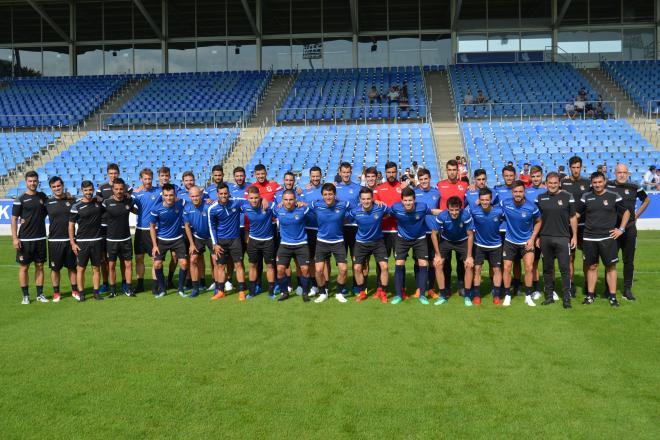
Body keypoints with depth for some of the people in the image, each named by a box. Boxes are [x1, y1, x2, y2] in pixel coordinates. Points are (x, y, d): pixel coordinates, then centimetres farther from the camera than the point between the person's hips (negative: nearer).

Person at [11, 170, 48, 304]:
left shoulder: (43, 196, 8)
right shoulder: (20, 199, -4)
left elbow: (47, 212, 22)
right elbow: (14, 219, -6)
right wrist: (14, 238, -12)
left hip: (40, 238, 4)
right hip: (25, 239, -4)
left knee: (40, 266, 8)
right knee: (24, 267, 2)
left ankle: (40, 294, 15)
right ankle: (25, 296, 11)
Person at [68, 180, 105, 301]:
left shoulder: (99, 203, 6)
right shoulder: (77, 206, -2)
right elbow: (71, 225, 0)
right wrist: (72, 243, -6)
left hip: (97, 240, 2)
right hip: (81, 242, -2)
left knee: (96, 268, 6)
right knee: (81, 268, 2)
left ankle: (96, 292, 13)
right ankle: (81, 293, 9)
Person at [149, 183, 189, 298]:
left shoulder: (181, 204, -16)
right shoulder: (156, 209, -17)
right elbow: (152, 227, -3)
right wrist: (154, 245, -5)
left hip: (178, 239, 0)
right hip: (162, 240, 0)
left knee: (184, 263, -8)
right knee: (157, 264, -4)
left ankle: (181, 288, 12)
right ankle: (162, 288, 18)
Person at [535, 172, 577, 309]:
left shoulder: (567, 197, 1)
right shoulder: (540, 198, 6)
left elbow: (573, 218, 4)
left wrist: (574, 236, 0)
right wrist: (537, 237, 7)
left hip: (563, 238, -2)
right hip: (545, 238, 3)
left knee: (564, 268, -2)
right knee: (547, 269, 9)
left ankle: (566, 297, 4)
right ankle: (549, 295, 18)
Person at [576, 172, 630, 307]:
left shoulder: (614, 196, 0)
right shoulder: (586, 197, 5)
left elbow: (626, 212, 9)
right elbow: (577, 214, 10)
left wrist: (621, 229, 1)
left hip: (608, 237, -2)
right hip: (589, 238, 2)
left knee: (611, 266, 0)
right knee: (591, 266, 9)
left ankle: (613, 296, 8)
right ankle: (590, 295, 17)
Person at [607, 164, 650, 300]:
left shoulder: (634, 187, 3)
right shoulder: (608, 186, -1)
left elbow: (646, 199, 20)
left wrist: (637, 214, 11)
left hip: (629, 229, 1)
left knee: (629, 260, 6)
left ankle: (627, 289, 14)